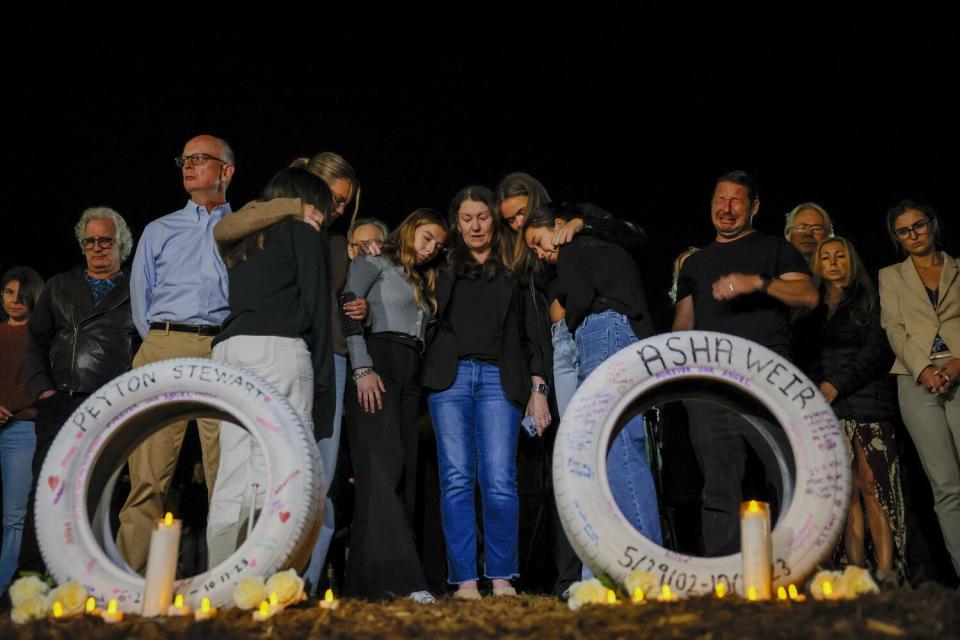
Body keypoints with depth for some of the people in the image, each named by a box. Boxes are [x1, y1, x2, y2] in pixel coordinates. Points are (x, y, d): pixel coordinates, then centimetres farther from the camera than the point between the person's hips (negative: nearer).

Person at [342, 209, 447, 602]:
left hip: (410, 376, 8)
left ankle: (365, 581, -2)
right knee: (382, 465, -18)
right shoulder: (373, 264, 9)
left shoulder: (422, 284, 29)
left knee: (404, 471, -2)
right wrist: (362, 369, -17)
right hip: (378, 363, -7)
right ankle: (395, 576, -26)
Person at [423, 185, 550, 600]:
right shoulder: (444, 267, 17)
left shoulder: (512, 271, 15)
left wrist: (538, 389, 4)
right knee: (457, 479, -5)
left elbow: (531, 333, 12)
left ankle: (502, 578, 0)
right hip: (450, 376, 1)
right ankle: (465, 579, 0)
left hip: (498, 379, -1)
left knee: (499, 480, -10)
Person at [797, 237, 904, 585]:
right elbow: (803, 359, 18)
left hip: (868, 401, -2)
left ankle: (887, 572, -12)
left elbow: (877, 352, -1)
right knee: (846, 490, -5)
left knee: (872, 485, -11)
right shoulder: (809, 309, 20)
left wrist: (836, 385, -9)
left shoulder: (868, 301, 11)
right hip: (827, 411, 2)